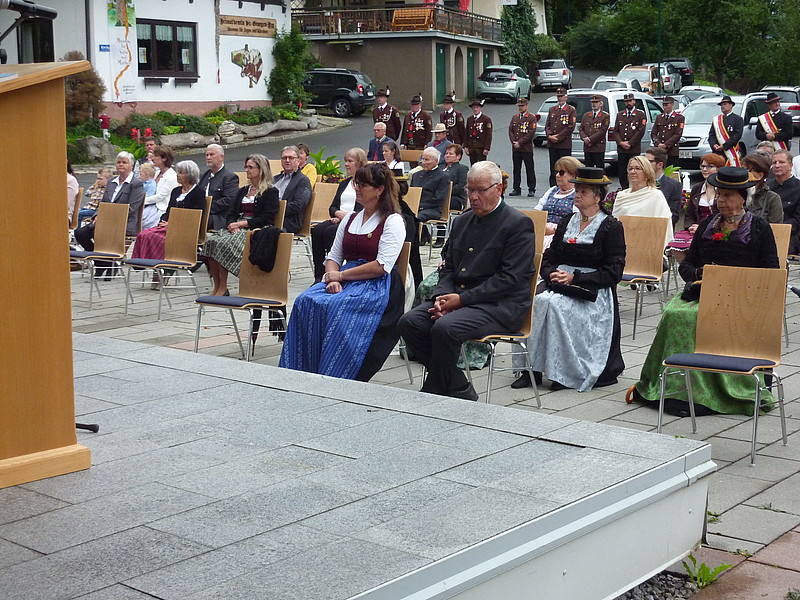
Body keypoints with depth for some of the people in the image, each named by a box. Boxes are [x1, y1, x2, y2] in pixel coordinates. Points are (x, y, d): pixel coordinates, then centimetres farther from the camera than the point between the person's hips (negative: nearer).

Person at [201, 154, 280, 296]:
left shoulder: (271, 191, 2)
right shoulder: (243, 191, 25)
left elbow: (266, 218, -8)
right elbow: (232, 213, 18)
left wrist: (242, 224, -14)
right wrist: (232, 225, -6)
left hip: (255, 230, -7)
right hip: (236, 228, 7)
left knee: (224, 244, -31)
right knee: (211, 241, -23)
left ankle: (223, 288, -24)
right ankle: (216, 286, -22)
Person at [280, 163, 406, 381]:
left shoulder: (392, 221, -3)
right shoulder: (350, 219, 19)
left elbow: (382, 266, -13)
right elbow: (333, 256, 18)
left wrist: (341, 275, -10)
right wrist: (332, 277, -6)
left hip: (377, 286, -6)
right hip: (344, 281, 7)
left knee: (335, 308, -33)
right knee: (305, 302, -21)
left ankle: (332, 380, -27)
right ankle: (301, 375, -22)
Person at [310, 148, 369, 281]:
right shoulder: (344, 183, 26)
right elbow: (332, 207, 20)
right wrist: (339, 214, -3)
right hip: (339, 219, 7)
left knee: (330, 231, -32)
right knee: (316, 230, -22)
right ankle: (318, 276, -26)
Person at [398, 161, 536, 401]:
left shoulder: (519, 224, -5)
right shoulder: (462, 221, 18)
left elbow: (510, 278, -14)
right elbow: (448, 267, 18)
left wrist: (462, 299, -17)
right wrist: (442, 296, -5)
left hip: (500, 305, -8)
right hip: (456, 297, 8)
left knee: (445, 328, -32)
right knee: (409, 322, -15)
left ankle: (433, 395, -12)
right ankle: (459, 390, -7)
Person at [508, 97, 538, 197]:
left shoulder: (532, 118, -2)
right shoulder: (514, 117, 16)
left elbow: (531, 133, -11)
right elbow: (510, 131, 11)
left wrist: (520, 142, -13)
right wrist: (514, 142, -5)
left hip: (527, 148, -5)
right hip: (515, 148, 5)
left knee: (529, 170, -2)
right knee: (516, 169, 7)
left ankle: (531, 190, 2)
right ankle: (516, 189, 13)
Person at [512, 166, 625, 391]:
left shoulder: (612, 227, 1)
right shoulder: (567, 222, 18)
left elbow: (613, 272, -7)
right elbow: (547, 258, 16)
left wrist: (575, 278, -15)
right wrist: (551, 274, -8)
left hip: (592, 291, -5)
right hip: (559, 285, 5)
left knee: (554, 304, -32)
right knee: (535, 302, -26)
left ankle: (563, 372, -24)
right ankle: (532, 367, -24)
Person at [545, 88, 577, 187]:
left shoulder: (571, 110, 0)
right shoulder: (551, 109, 17)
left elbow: (571, 126, -8)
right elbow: (547, 124, 14)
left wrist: (558, 137, -13)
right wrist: (549, 135, -6)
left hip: (565, 144, -5)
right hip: (552, 144, 5)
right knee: (553, 168, 7)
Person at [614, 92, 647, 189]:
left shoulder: (641, 114, 3)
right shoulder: (619, 115, 16)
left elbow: (640, 131, -5)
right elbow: (615, 131, 11)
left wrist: (629, 143, -10)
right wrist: (620, 142, -6)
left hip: (634, 150, -4)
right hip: (621, 150, 4)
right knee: (622, 173, 2)